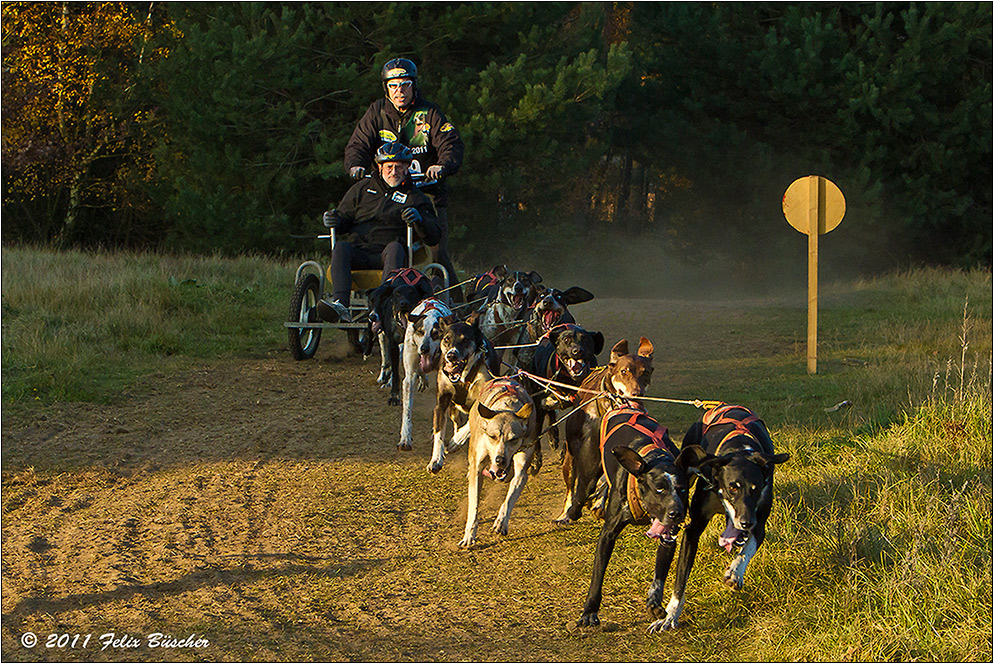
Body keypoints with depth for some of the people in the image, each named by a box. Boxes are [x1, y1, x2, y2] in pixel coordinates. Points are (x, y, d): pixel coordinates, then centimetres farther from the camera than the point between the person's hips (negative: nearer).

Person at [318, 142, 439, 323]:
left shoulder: (415, 198, 17)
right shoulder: (362, 188, 23)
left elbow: (433, 238, 8)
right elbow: (344, 223, 25)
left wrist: (419, 220, -14)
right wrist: (336, 221, -1)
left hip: (386, 255, -2)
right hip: (358, 251, 2)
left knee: (395, 247, -35)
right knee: (341, 247, -30)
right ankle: (340, 304, -51)